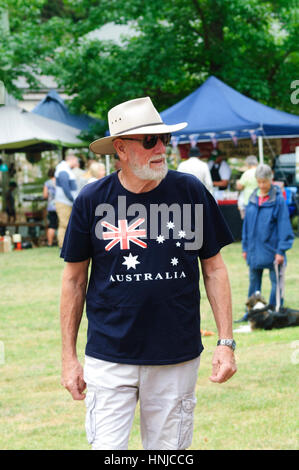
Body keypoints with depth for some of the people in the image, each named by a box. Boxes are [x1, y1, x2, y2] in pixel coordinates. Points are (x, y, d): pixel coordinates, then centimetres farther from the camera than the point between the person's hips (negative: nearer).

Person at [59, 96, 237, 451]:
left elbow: (213, 268, 7)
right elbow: (74, 278, 6)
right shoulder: (91, 201, -3)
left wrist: (226, 342, 1)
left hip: (177, 357, 1)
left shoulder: (191, 192, 0)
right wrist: (69, 357, 5)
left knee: (168, 450, 7)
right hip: (109, 359, -1)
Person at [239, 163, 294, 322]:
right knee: (254, 282, 14)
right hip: (254, 249, 5)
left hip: (271, 249, -5)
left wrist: (281, 250, -12)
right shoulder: (253, 199, 6)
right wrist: (245, 247, 13)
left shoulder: (278, 200, -9)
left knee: (276, 282, 3)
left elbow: (283, 225, -9)